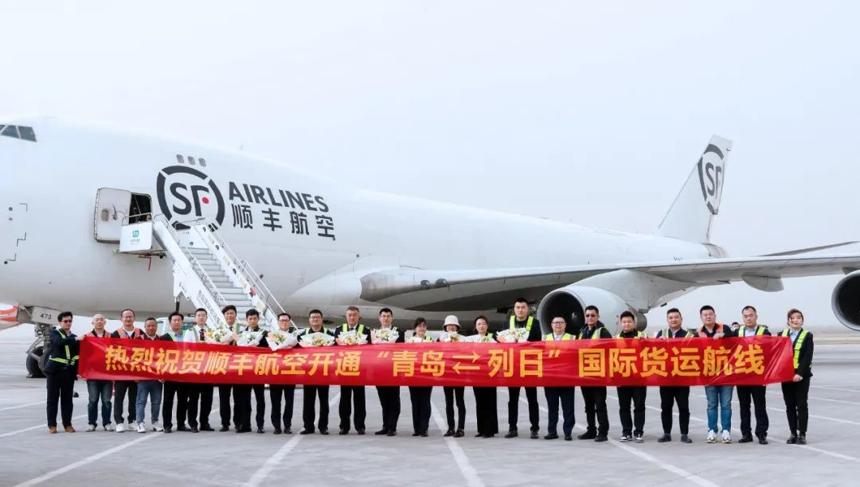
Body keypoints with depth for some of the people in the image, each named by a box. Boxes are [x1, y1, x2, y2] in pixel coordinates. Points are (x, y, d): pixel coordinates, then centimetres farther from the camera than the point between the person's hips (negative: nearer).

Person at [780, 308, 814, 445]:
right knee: (790, 405, 6)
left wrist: (800, 373, -19)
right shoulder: (782, 335, 10)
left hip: (801, 375, -3)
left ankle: (802, 434, 2)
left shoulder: (807, 336, -1)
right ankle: (793, 433, 13)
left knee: (802, 405, -1)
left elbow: (807, 357, -9)